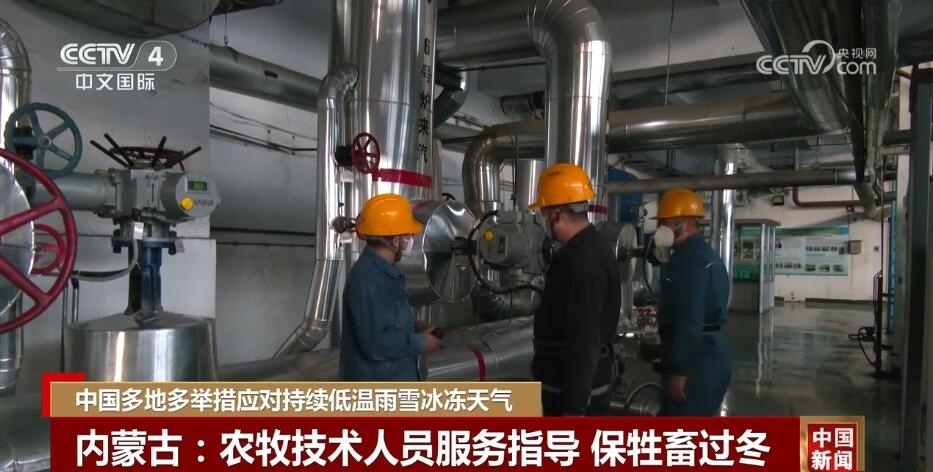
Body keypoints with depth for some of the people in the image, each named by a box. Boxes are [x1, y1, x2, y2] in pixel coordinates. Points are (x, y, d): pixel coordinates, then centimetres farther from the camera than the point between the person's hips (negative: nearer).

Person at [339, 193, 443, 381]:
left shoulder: (381, 272, 8)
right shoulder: (367, 279, -25)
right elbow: (376, 342, -29)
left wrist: (414, 328, 5)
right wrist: (420, 342, -16)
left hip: (390, 380, 10)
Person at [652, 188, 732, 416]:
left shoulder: (688, 259, -17)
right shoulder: (707, 255, 17)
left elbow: (688, 319, -24)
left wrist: (679, 369, -24)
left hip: (696, 358, -11)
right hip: (712, 353, 11)